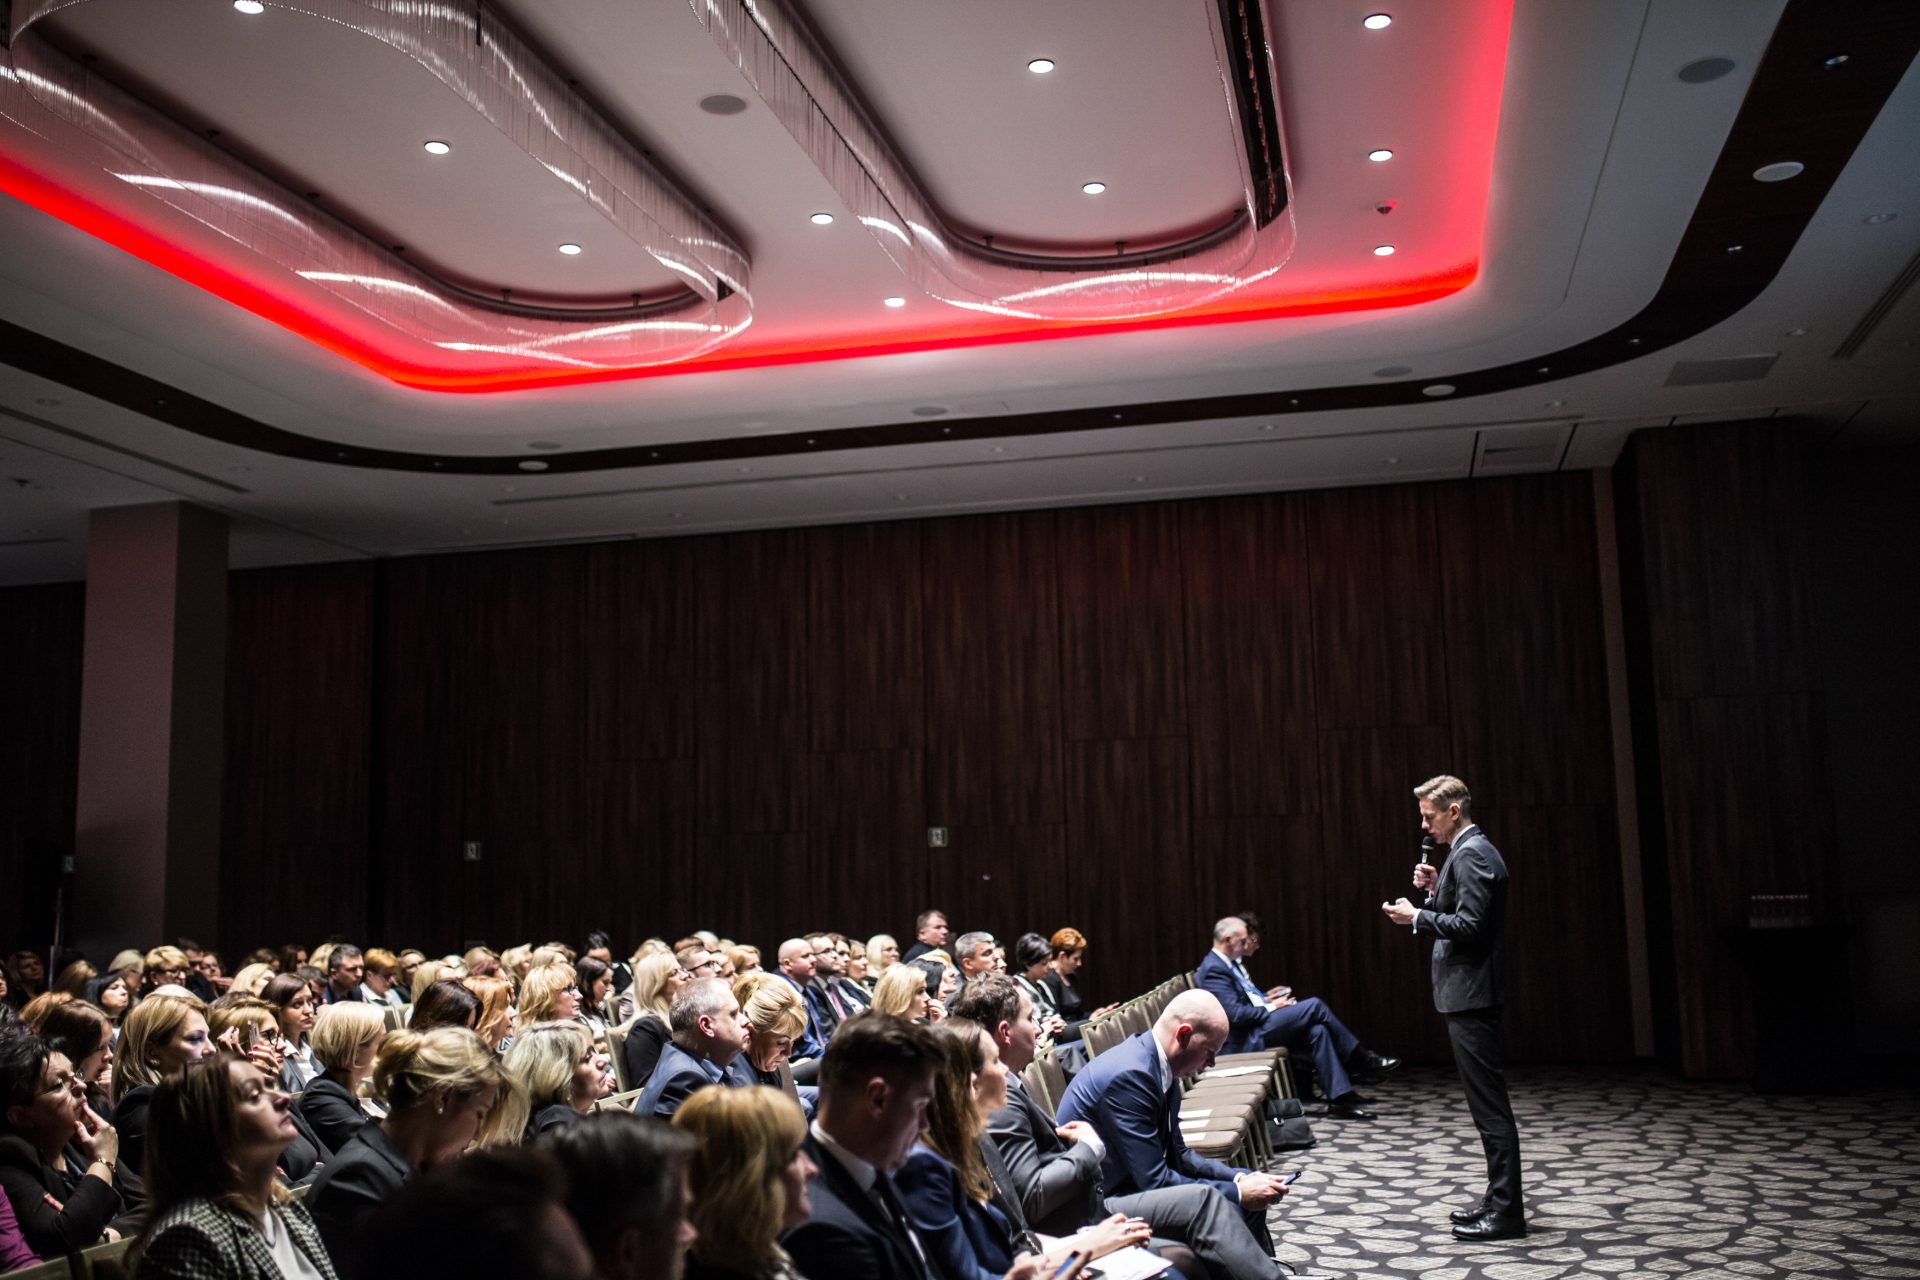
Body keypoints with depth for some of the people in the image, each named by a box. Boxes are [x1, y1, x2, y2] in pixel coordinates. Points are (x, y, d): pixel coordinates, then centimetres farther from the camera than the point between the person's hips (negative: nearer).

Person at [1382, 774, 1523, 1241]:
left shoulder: (1472, 855, -16)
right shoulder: (1470, 851, 16)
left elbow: (1469, 926, -23)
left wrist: (1417, 916, -14)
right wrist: (1437, 889, 9)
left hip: (1471, 993, -11)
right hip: (1469, 992, 11)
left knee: (1489, 1103, -6)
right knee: (1488, 1101, 15)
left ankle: (1506, 1212, -1)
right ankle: (1500, 1199, 24)